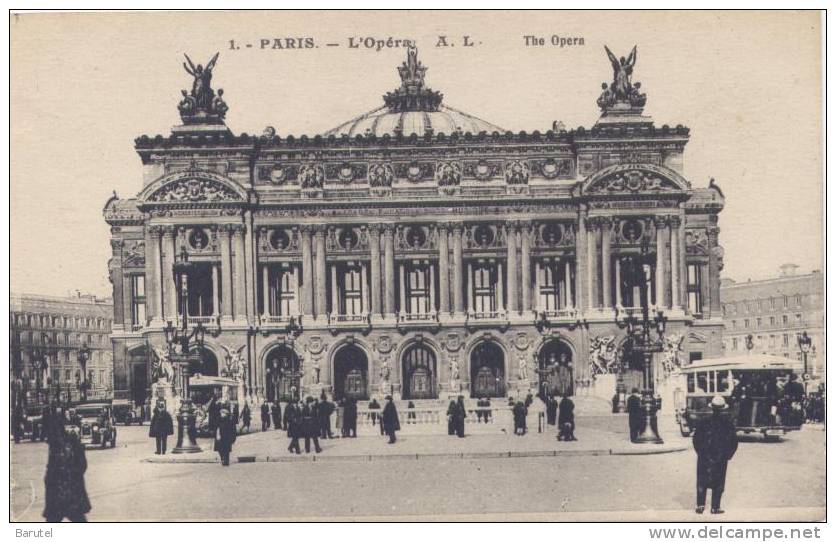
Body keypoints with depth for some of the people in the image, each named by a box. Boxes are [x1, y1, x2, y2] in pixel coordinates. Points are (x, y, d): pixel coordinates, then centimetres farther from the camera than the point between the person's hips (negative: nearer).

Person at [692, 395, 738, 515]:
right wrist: (728, 455, 9)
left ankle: (700, 505, 4)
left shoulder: (704, 423, -8)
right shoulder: (728, 424, -6)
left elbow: (696, 439, -5)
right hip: (721, 460, 0)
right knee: (718, 483, 9)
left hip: (705, 459, 0)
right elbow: (734, 442, -1)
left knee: (702, 482, 10)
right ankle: (715, 507, 9)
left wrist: (700, 453, 7)